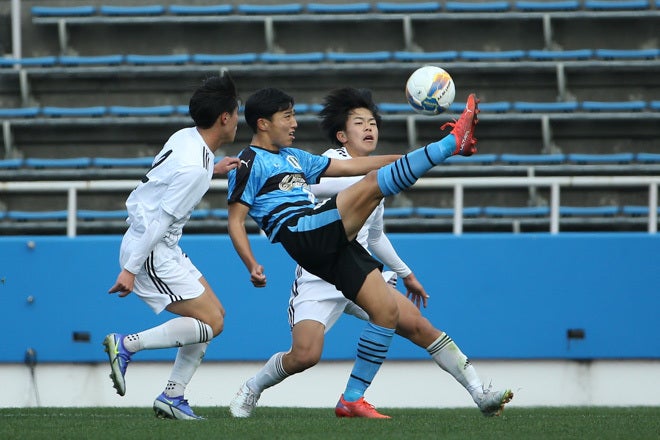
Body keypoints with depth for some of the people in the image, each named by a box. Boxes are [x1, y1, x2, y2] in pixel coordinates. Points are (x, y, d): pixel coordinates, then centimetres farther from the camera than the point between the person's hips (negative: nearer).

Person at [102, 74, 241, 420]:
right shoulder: (194, 168, -24)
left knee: (214, 313, 10)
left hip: (164, 249, 10)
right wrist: (130, 269, -22)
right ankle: (126, 345, -7)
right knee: (210, 322, -11)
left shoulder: (185, 138, 3)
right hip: (149, 253, -10)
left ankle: (172, 396, 11)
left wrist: (212, 170, 17)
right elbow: (159, 220, -24)